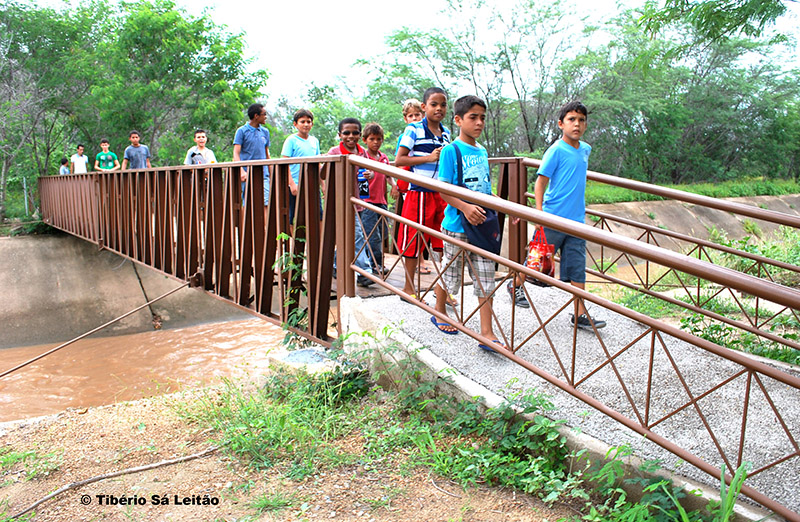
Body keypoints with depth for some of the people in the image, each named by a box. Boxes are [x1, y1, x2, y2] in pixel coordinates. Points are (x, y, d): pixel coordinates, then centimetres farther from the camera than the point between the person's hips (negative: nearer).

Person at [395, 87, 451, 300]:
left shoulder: (446, 133, 12)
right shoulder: (414, 130, -6)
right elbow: (399, 160, -11)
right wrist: (429, 157, -18)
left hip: (442, 193, 6)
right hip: (419, 193, -5)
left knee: (442, 242, 8)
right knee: (414, 240, 2)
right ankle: (408, 287, 15)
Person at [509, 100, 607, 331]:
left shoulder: (586, 150, 10)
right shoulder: (556, 150, -11)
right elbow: (540, 182, -12)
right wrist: (539, 214, -21)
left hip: (576, 220, 6)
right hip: (553, 218, -6)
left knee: (577, 268, 4)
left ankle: (580, 314, 8)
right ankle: (516, 285, 34)